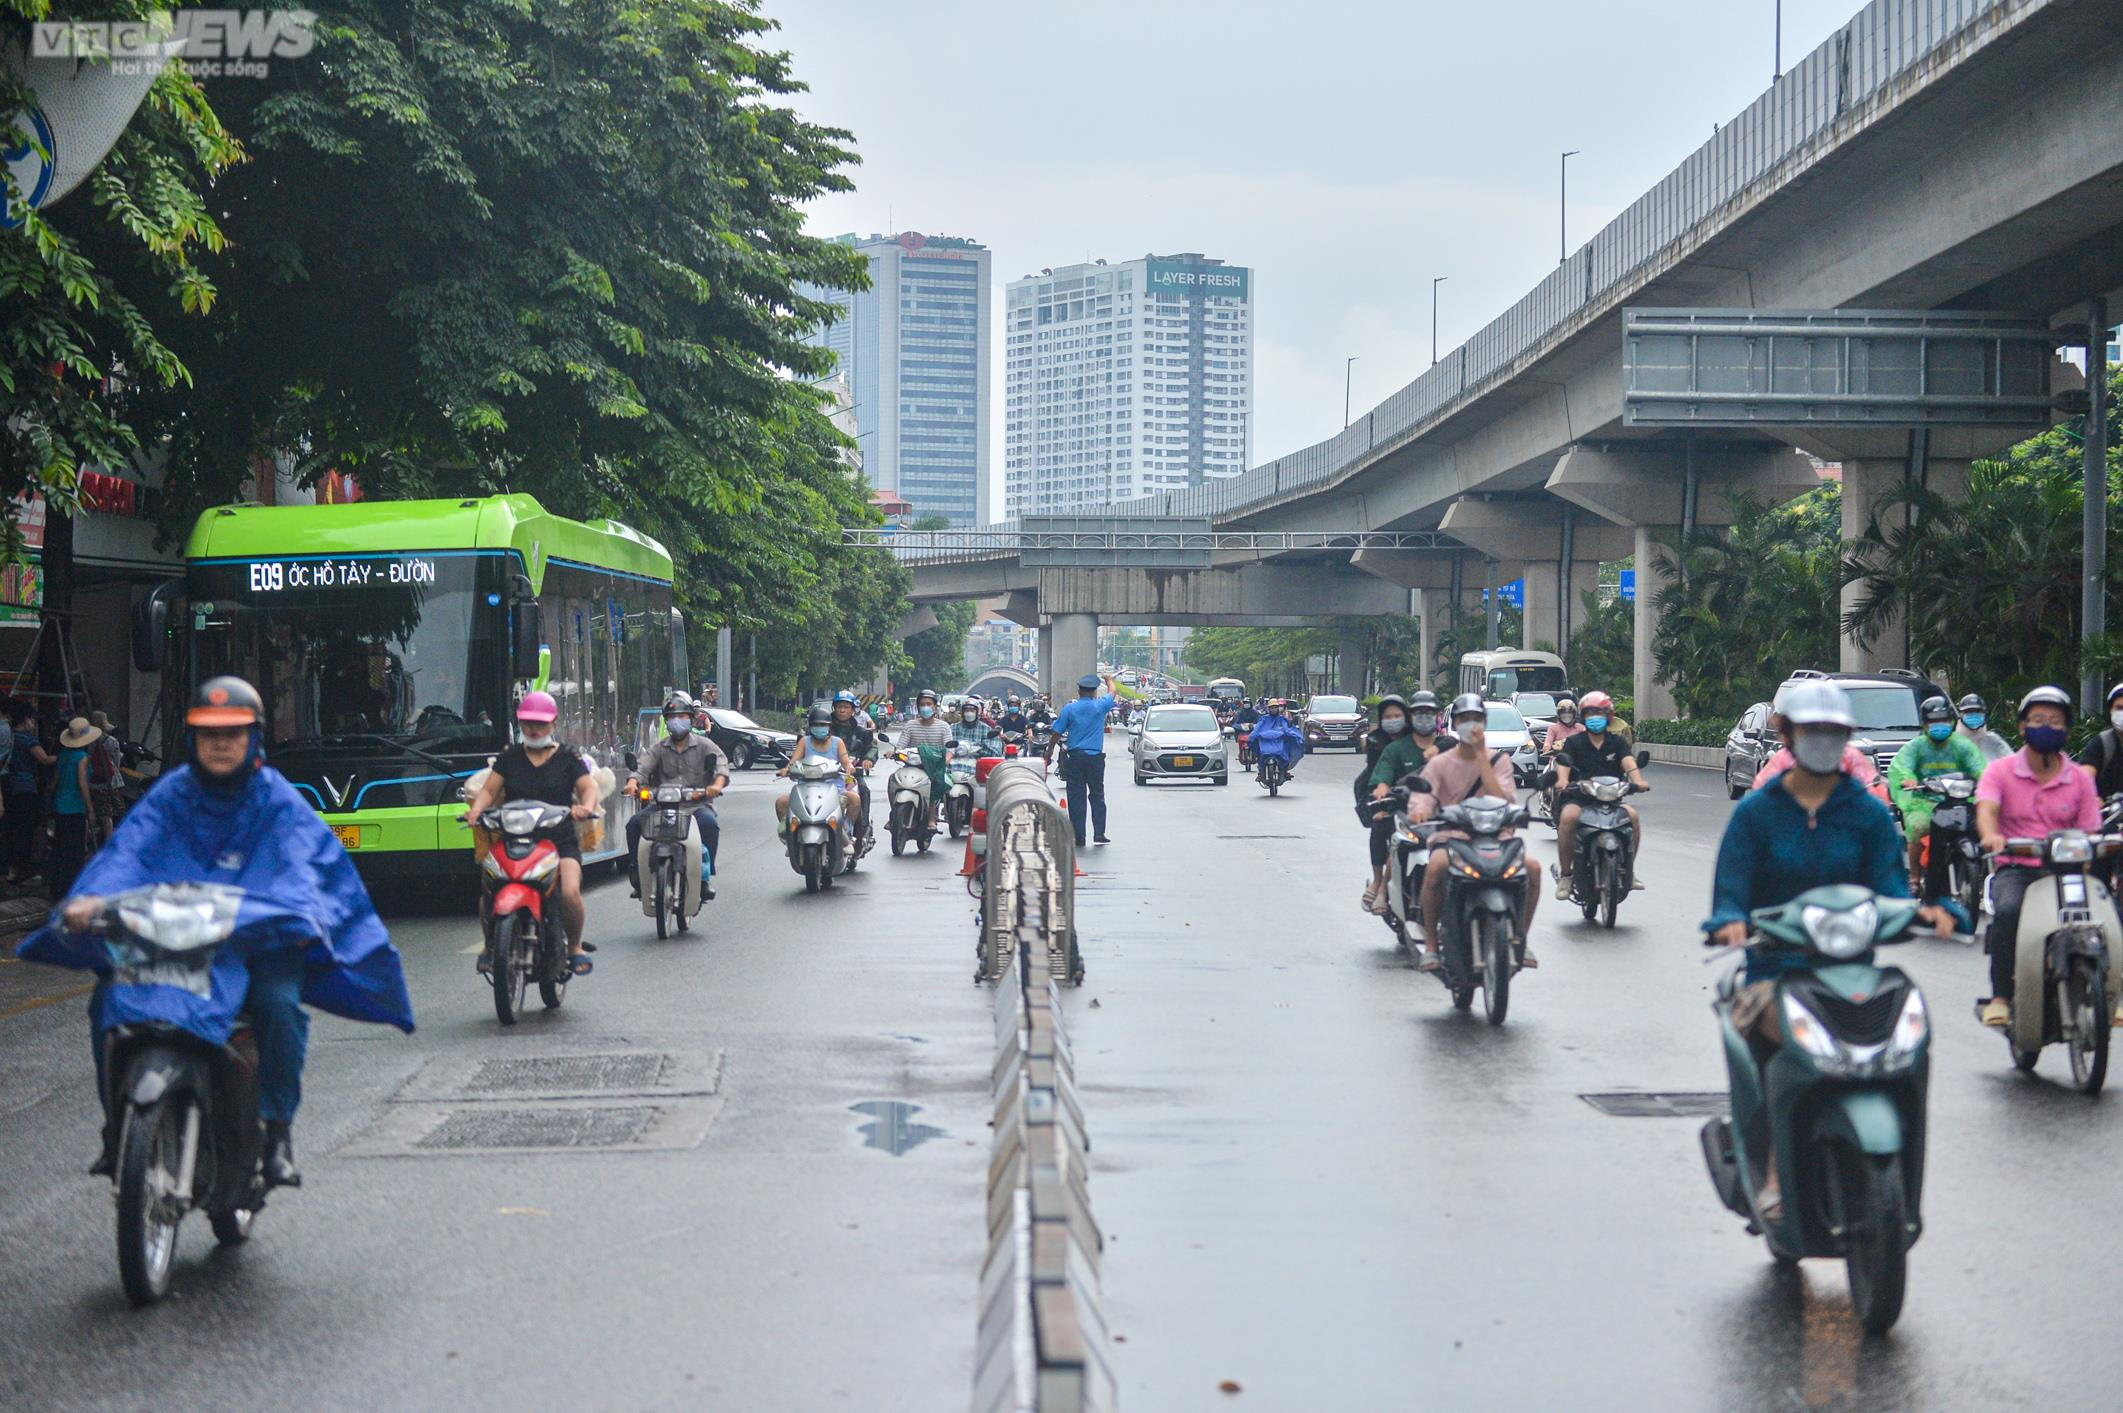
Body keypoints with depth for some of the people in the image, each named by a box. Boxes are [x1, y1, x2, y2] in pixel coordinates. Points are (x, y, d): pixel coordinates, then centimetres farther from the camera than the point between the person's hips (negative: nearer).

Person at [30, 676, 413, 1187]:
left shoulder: (278, 800, 2)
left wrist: (297, 912, -37)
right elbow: (128, 850, -8)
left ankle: (278, 1130, -17)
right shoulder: (170, 794, 7)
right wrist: (91, 897, -29)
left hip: (259, 940, -2)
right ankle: (119, 1122, -1)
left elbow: (295, 867, -13)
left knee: (279, 1003, -32)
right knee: (108, 1000, -19)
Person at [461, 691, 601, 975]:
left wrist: (586, 807, -24)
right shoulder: (509, 758, 15)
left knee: (570, 892, -27)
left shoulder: (567, 757, 9)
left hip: (561, 841, -2)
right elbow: (489, 790, 8)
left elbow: (589, 787, -1)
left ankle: (575, 947, -2)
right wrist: (477, 808, -14)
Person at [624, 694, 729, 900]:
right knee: (634, 823, -21)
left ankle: (705, 876, -25)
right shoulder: (659, 749, 16)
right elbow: (642, 768, 2)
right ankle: (636, 873, -10)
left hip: (697, 803, -3)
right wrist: (633, 782, -22)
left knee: (709, 822, -35)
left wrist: (717, 784, -29)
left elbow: (722, 764, -6)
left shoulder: (704, 745, 9)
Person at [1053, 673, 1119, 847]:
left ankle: (1078, 836, 1)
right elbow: (1112, 692, 20)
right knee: (1097, 795, 10)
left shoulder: (1069, 709, -3)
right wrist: (1109, 681, 42)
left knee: (1076, 797, 1)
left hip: (1074, 757, 0)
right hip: (1095, 757, 0)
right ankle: (1099, 832, 4)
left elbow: (1056, 733, -2)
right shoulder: (1100, 706, -1)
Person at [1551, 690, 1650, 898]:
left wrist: (1637, 781, -27)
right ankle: (1564, 875, -24)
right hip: (1578, 798, -2)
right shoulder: (1573, 742, 10)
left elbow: (1629, 763, -4)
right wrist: (1562, 781, -31)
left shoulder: (1617, 743, 14)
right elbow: (1563, 765, -7)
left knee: (1632, 815, -26)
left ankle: (1629, 871, -8)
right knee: (1568, 817, -34)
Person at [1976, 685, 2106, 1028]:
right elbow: (1986, 809, -14)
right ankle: (2000, 995, -21)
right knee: (2008, 910, -33)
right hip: (2015, 869, -2)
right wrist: (1991, 835, -36)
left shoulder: (2080, 780, 11)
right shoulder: (2000, 771, 6)